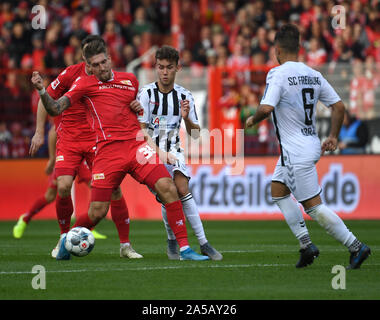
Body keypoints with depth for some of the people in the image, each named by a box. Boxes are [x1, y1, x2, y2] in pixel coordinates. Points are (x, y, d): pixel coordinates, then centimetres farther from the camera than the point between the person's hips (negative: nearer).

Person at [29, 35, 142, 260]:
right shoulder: (72, 73, -4)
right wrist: (40, 132, 4)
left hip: (98, 140, 1)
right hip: (68, 139, 0)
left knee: (114, 188, -12)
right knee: (63, 187, -18)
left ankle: (125, 245, 0)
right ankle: (64, 237, 6)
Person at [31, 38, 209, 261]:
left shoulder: (130, 80, 19)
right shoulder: (85, 84, 8)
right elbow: (55, 109, -2)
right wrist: (41, 90, -17)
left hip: (136, 145, 3)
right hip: (108, 150, -3)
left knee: (168, 188, -16)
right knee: (97, 213, -4)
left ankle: (184, 248, -12)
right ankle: (68, 238, 27)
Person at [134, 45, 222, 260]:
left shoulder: (185, 96, 3)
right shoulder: (146, 94, -6)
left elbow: (195, 134, 6)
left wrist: (186, 118, -15)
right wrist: (159, 153, -20)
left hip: (174, 151, 2)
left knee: (182, 189, -21)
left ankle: (203, 244, -21)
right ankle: (172, 241, 5)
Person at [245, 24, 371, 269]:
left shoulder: (278, 74, -14)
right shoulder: (314, 75, 7)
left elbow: (266, 108, -25)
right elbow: (339, 106, 7)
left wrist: (252, 120, -4)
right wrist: (333, 137, 18)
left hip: (297, 152, -8)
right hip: (311, 144, 8)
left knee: (314, 206, -4)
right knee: (278, 190, 19)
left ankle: (356, 247, -5)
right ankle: (306, 244, 15)